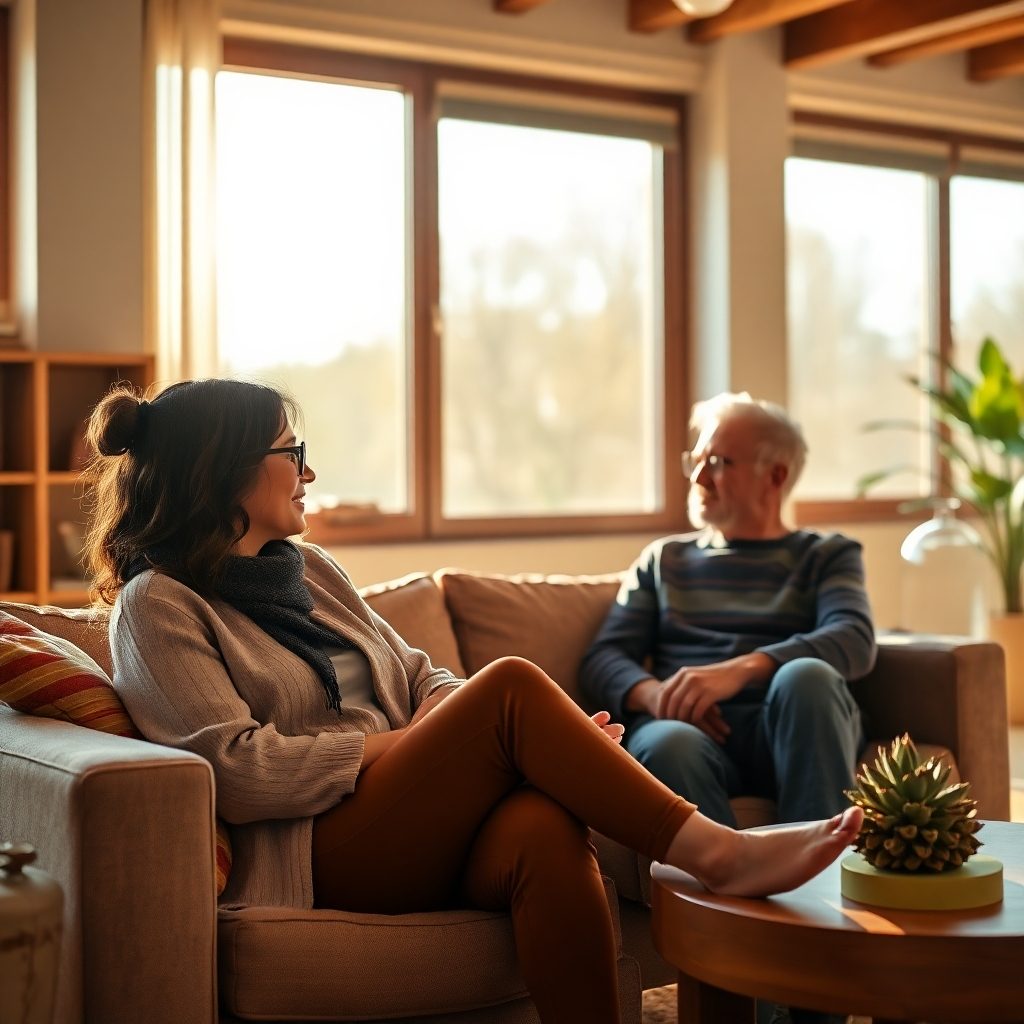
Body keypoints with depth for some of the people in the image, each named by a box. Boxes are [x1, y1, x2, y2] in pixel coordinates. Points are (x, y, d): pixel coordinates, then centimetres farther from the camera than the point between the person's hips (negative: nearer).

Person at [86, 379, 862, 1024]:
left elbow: (419, 680, 20)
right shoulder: (158, 604, -1)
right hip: (317, 858, -6)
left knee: (544, 827, -31)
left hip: (420, 834, 6)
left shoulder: (310, 569, 22)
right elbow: (239, 770, -12)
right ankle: (718, 853, -20)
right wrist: (393, 743, -10)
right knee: (512, 683, -25)